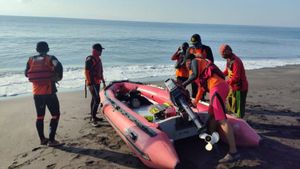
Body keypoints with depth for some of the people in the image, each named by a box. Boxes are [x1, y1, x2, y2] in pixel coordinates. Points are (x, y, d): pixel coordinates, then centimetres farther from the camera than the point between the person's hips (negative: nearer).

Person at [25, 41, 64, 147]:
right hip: (49, 92, -5)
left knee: (40, 116, 14)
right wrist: (59, 77, -8)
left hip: (36, 92, 5)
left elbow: (26, 74, 13)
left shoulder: (31, 60, 8)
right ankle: (51, 140, -2)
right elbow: (59, 66, -23)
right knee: (55, 115, 3)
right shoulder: (50, 58, -5)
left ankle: (42, 139, 23)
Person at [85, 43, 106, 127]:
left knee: (94, 99, 17)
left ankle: (93, 116, 29)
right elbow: (86, 72, -19)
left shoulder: (98, 59, 14)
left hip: (97, 82, 10)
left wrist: (103, 81, 24)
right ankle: (93, 119, -8)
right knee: (97, 99, -14)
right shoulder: (90, 59, -15)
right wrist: (90, 84, -23)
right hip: (92, 83, -10)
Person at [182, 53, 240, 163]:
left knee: (221, 120, -15)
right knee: (211, 115, 20)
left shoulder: (195, 61, 10)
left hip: (217, 87, -10)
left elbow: (195, 75, -11)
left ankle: (233, 152, -18)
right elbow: (201, 86, 38)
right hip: (221, 86, 10)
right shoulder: (201, 65, 34)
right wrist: (196, 101, 45)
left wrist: (184, 84, 0)